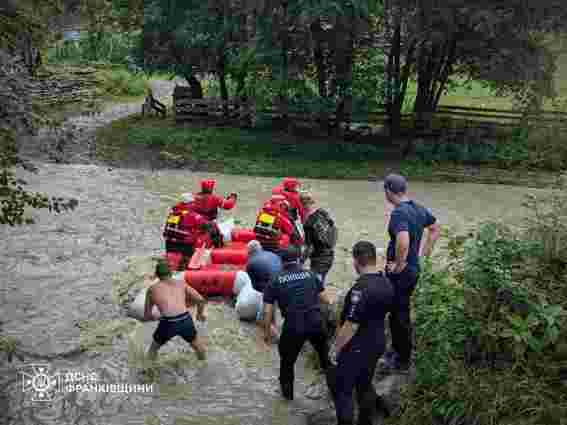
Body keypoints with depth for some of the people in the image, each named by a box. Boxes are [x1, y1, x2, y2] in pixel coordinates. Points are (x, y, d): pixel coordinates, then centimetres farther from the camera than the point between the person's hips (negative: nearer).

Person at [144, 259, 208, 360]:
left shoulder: (152, 289, 20)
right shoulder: (181, 283, 20)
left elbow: (147, 316, 23)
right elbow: (201, 300, 9)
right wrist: (200, 313, 29)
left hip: (168, 324, -1)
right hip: (186, 321, 1)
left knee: (154, 348, 30)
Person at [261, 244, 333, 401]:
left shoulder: (275, 281, 3)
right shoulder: (310, 274, 8)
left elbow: (267, 311, 1)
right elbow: (325, 300, 12)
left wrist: (267, 331, 14)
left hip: (293, 327, -2)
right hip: (316, 323, 2)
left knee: (287, 360, 24)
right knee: (326, 356, 28)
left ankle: (287, 392, 37)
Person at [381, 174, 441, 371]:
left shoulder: (399, 213, -24)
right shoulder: (418, 208, 4)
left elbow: (403, 241, -39)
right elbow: (436, 228, 19)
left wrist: (399, 264, -24)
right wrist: (425, 252, 18)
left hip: (400, 273, -9)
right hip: (414, 269, 9)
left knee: (399, 315, 6)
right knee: (401, 312, 23)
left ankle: (402, 360, 20)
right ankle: (397, 349, 38)